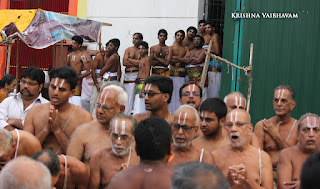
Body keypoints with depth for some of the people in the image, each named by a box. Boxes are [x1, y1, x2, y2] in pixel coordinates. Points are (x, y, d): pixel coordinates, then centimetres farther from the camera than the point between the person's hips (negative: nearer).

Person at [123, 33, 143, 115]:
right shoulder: (128, 50, 12)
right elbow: (124, 62, 1)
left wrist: (129, 59, -3)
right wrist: (136, 63, -5)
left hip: (136, 75, -3)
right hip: (127, 75, 3)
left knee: (131, 96, -9)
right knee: (126, 96, 2)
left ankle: (127, 115, -6)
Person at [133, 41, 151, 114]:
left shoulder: (147, 59, -9)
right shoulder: (141, 59, 19)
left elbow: (147, 75, -15)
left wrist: (142, 90, -21)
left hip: (144, 83, -9)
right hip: (139, 83, 9)